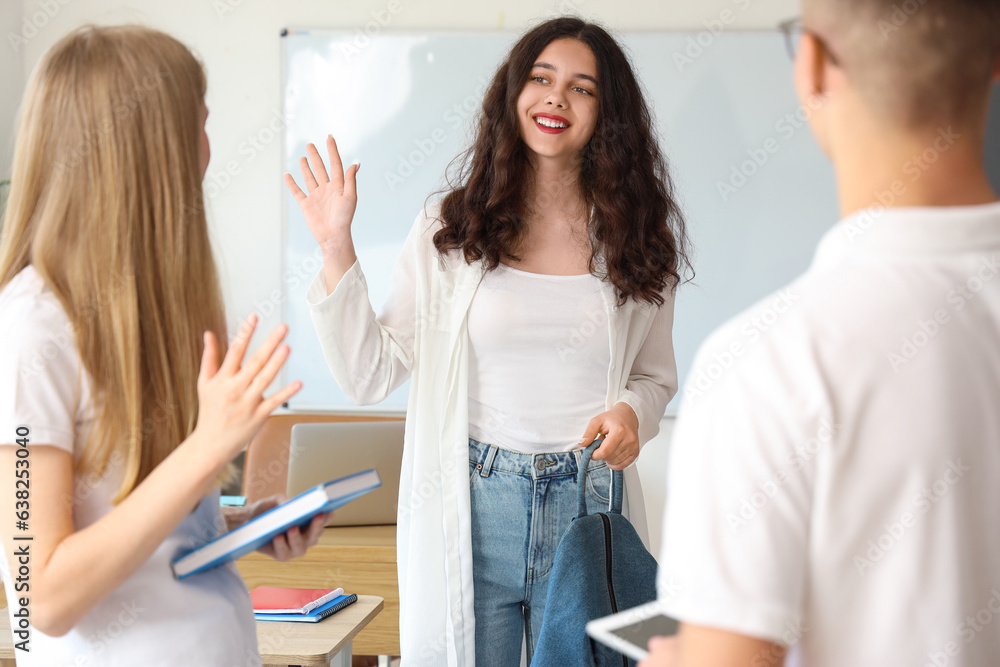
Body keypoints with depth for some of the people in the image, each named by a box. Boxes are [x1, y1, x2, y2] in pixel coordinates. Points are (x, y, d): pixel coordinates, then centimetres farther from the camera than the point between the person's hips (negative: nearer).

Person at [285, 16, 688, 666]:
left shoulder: (639, 239, 5)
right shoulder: (450, 229, 2)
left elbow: (655, 376, 15)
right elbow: (371, 375, 0)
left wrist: (631, 412, -8)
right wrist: (336, 248, -6)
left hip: (587, 506, 1)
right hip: (471, 507, -1)